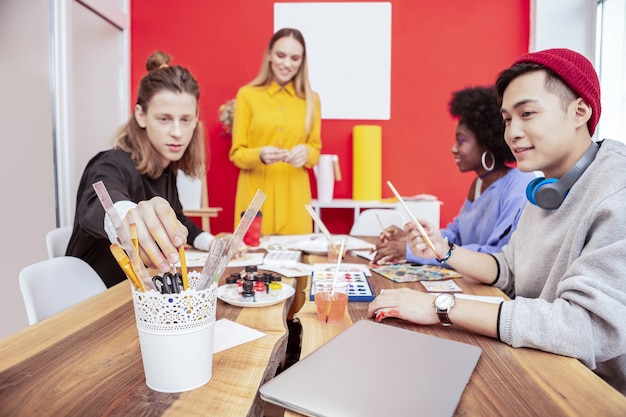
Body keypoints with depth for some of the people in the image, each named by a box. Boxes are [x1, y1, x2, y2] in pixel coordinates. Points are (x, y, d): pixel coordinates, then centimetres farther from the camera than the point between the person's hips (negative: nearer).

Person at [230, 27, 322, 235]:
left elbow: (315, 150, 10)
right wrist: (260, 155, -20)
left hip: (294, 195, 2)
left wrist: (306, 152, -12)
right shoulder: (247, 95, 0)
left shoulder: (311, 99, 6)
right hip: (256, 194, -1)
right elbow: (236, 154, 0)